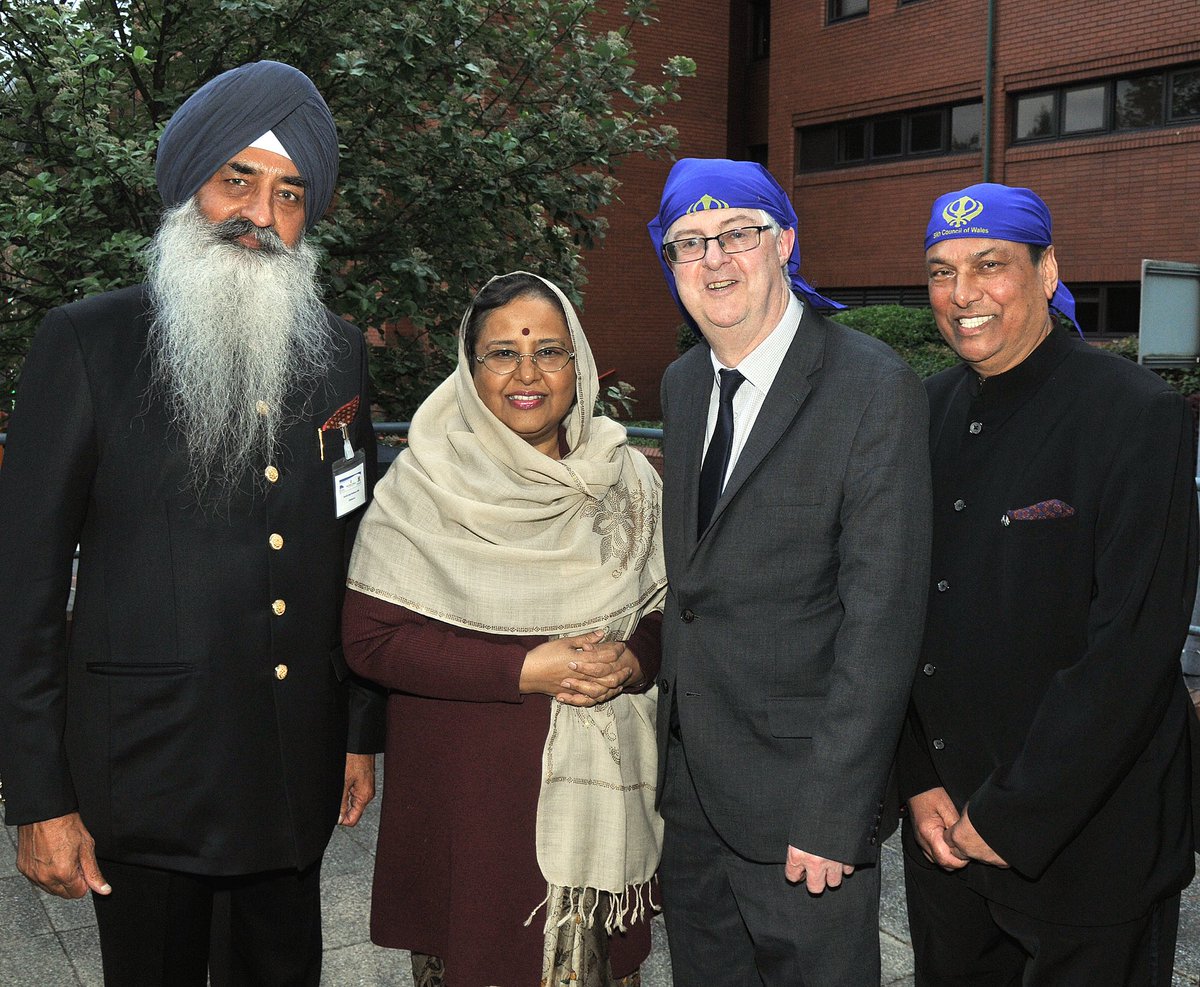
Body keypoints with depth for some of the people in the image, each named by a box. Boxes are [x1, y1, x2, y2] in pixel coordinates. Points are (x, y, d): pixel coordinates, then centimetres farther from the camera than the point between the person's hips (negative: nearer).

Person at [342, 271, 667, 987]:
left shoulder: (625, 476, 3)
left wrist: (634, 660, -13)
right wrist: (525, 670, -19)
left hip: (601, 786, 3)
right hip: (467, 787, -3)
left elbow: (666, 608, 10)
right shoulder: (426, 482, -7)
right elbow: (370, 638, -11)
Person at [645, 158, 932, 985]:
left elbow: (882, 616, -17)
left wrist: (832, 815, -19)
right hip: (685, 778, 7)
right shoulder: (682, 385, 8)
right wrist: (663, 744, 6)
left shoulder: (875, 388, -14)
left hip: (799, 787, -6)